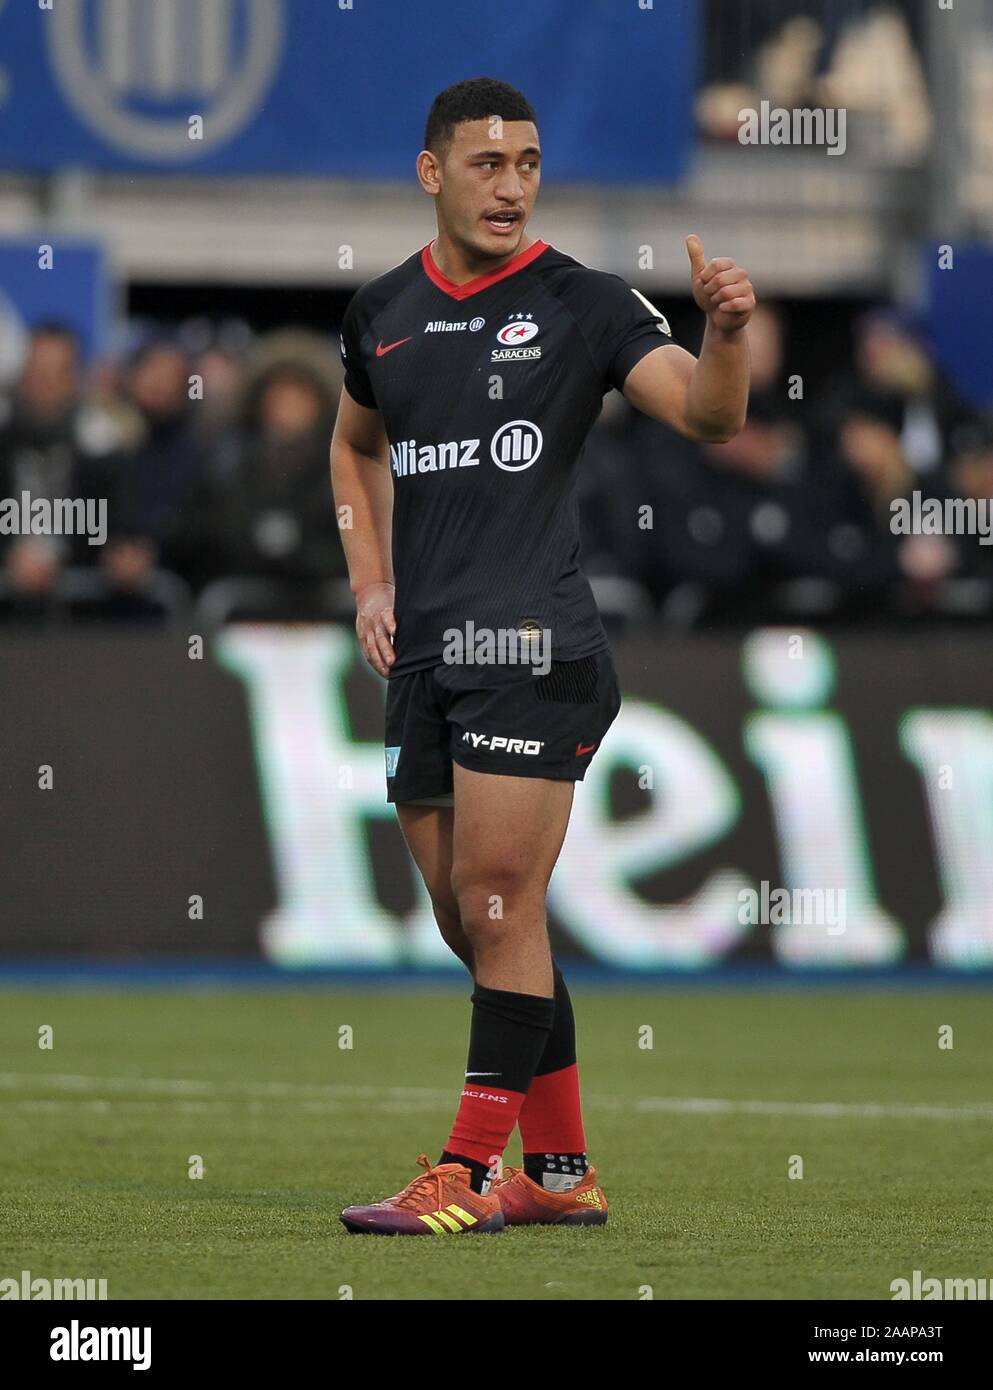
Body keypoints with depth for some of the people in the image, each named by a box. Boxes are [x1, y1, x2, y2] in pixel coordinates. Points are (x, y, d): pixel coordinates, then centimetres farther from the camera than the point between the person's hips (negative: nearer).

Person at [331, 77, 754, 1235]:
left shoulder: (580, 304, -2)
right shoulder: (381, 311, 14)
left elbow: (708, 414, -12)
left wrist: (724, 332, -33)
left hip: (530, 640, -6)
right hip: (421, 654, 6)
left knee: (498, 910, -9)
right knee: (470, 923, 9)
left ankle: (469, 1171, -4)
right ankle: (561, 1170, 19)